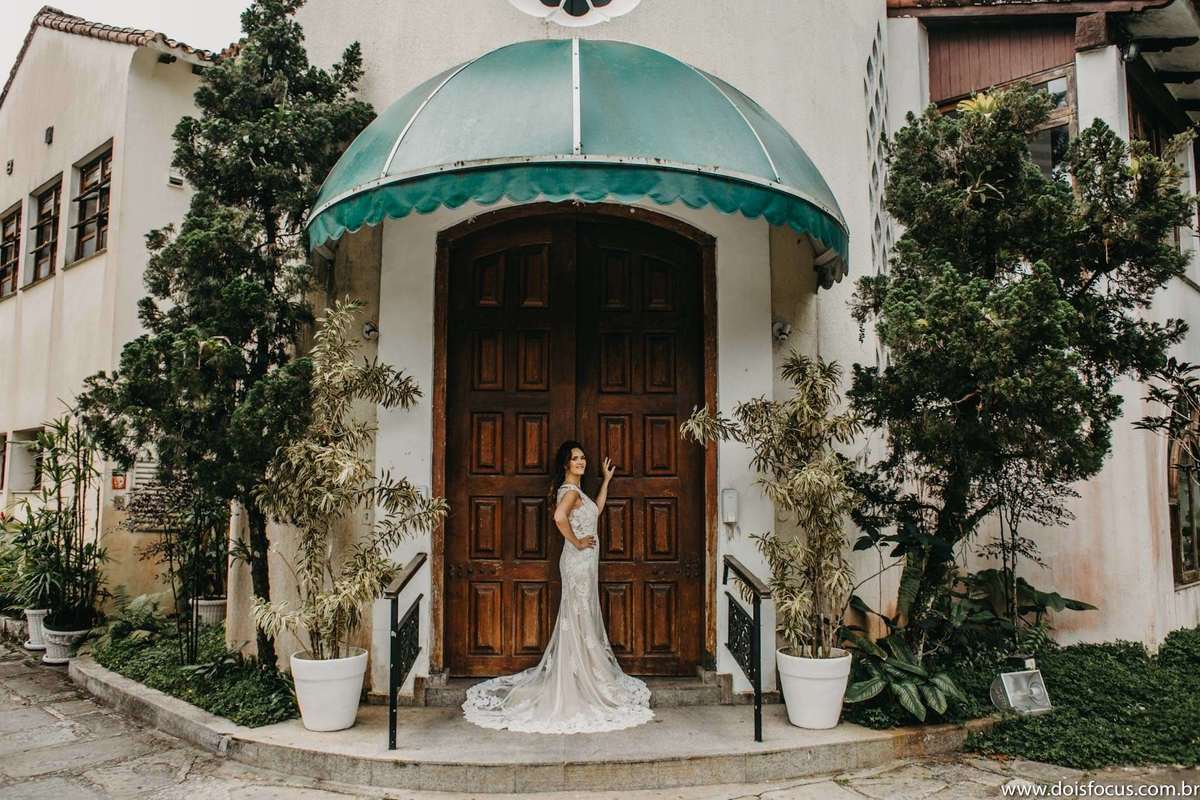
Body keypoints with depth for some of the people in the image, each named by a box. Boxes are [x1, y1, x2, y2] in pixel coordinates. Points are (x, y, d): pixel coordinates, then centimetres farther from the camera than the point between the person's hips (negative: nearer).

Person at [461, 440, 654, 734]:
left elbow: (595, 511, 28)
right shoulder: (570, 490, -16)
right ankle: (582, 685, 3)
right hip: (579, 561, -10)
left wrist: (606, 480, 28)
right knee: (579, 620, -4)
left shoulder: (576, 489, 14)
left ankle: (581, 680, 26)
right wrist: (577, 542, -23)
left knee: (584, 619, 16)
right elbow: (559, 516, -36)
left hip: (584, 561, 10)